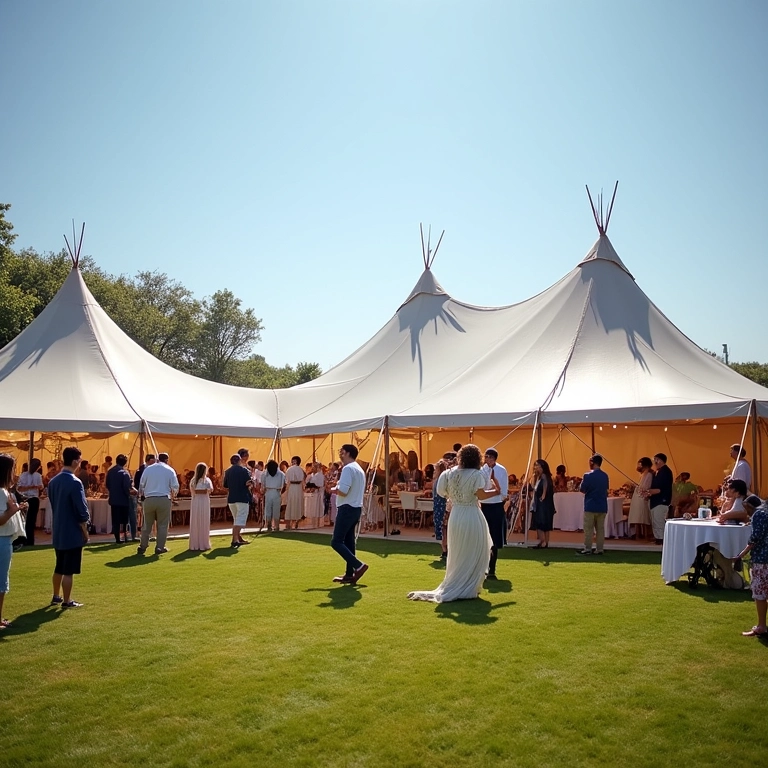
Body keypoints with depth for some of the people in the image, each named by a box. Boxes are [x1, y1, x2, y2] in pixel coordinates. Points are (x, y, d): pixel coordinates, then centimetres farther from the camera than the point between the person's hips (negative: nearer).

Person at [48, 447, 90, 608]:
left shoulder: (53, 482, 5)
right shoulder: (74, 482, -19)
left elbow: (53, 506, 14)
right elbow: (82, 511, -17)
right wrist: (85, 532, -6)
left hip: (58, 532, 8)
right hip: (73, 533, -8)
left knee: (59, 567, 20)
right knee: (68, 570, 1)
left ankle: (56, 597, 31)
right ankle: (67, 601, 8)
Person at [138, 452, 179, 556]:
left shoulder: (148, 469, 7)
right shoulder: (169, 470, 3)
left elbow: (141, 484, 9)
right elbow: (175, 487, 1)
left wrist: (143, 493, 25)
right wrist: (172, 497, 19)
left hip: (149, 499, 2)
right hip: (164, 500, -2)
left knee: (147, 524, 12)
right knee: (162, 525, 6)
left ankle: (142, 547, 13)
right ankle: (160, 547, 6)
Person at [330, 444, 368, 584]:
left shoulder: (348, 468, -15)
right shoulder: (359, 469, 17)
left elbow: (343, 492, -23)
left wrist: (334, 490, -4)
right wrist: (338, 490, 12)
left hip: (347, 509, -10)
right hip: (356, 508, 10)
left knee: (336, 542, -6)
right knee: (348, 541, 13)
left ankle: (358, 565, -12)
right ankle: (350, 574, 14)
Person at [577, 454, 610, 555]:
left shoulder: (588, 475, -12)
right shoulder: (605, 476, 6)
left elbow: (582, 490, -6)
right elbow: (606, 490, 15)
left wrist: (582, 481, 8)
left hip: (590, 506, -5)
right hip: (602, 506, 5)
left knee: (588, 529, 1)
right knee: (600, 528, 9)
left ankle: (587, 549, 2)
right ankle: (599, 549, 10)